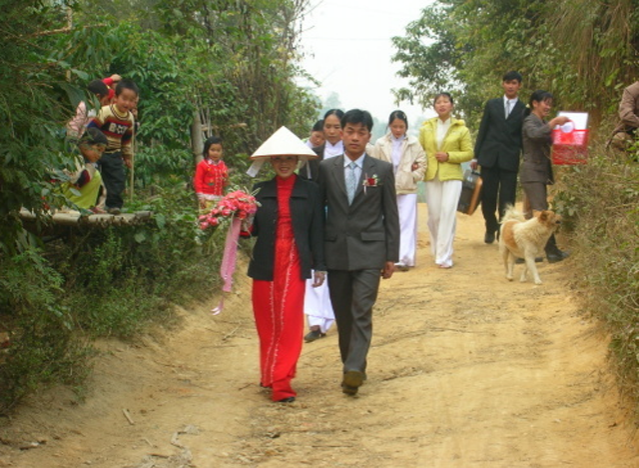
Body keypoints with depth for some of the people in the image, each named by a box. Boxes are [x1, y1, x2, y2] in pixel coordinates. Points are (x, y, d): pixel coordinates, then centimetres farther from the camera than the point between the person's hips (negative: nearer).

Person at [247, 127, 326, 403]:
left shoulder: (309, 191, 4)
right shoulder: (260, 191, 7)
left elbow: (316, 230, 5)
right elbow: (253, 229, 7)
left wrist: (319, 265, 2)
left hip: (295, 264, -2)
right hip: (266, 264, 2)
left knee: (290, 321, -5)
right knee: (267, 321, 7)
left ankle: (281, 381, -5)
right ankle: (270, 373, 21)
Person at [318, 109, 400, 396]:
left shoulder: (382, 170, 3)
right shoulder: (326, 168, 6)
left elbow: (391, 216, 5)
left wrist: (391, 256, 1)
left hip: (369, 252, -2)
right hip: (335, 251, 2)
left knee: (362, 312, -11)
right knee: (342, 314, 8)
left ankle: (354, 370, -15)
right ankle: (351, 365, 19)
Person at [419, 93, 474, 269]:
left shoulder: (461, 129, 4)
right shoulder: (426, 128, 11)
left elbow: (469, 153, 2)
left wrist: (448, 156, -11)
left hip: (452, 176, -2)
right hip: (431, 176, 2)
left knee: (448, 213, -12)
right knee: (434, 215, 3)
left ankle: (444, 256, -10)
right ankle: (437, 249, 23)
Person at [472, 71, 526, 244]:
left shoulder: (524, 110, 4)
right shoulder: (492, 105, 9)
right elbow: (482, 130, 10)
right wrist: (476, 156, 6)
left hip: (510, 160, -2)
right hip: (489, 157, 2)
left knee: (506, 200, -3)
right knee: (488, 196, 5)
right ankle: (491, 228, 27)